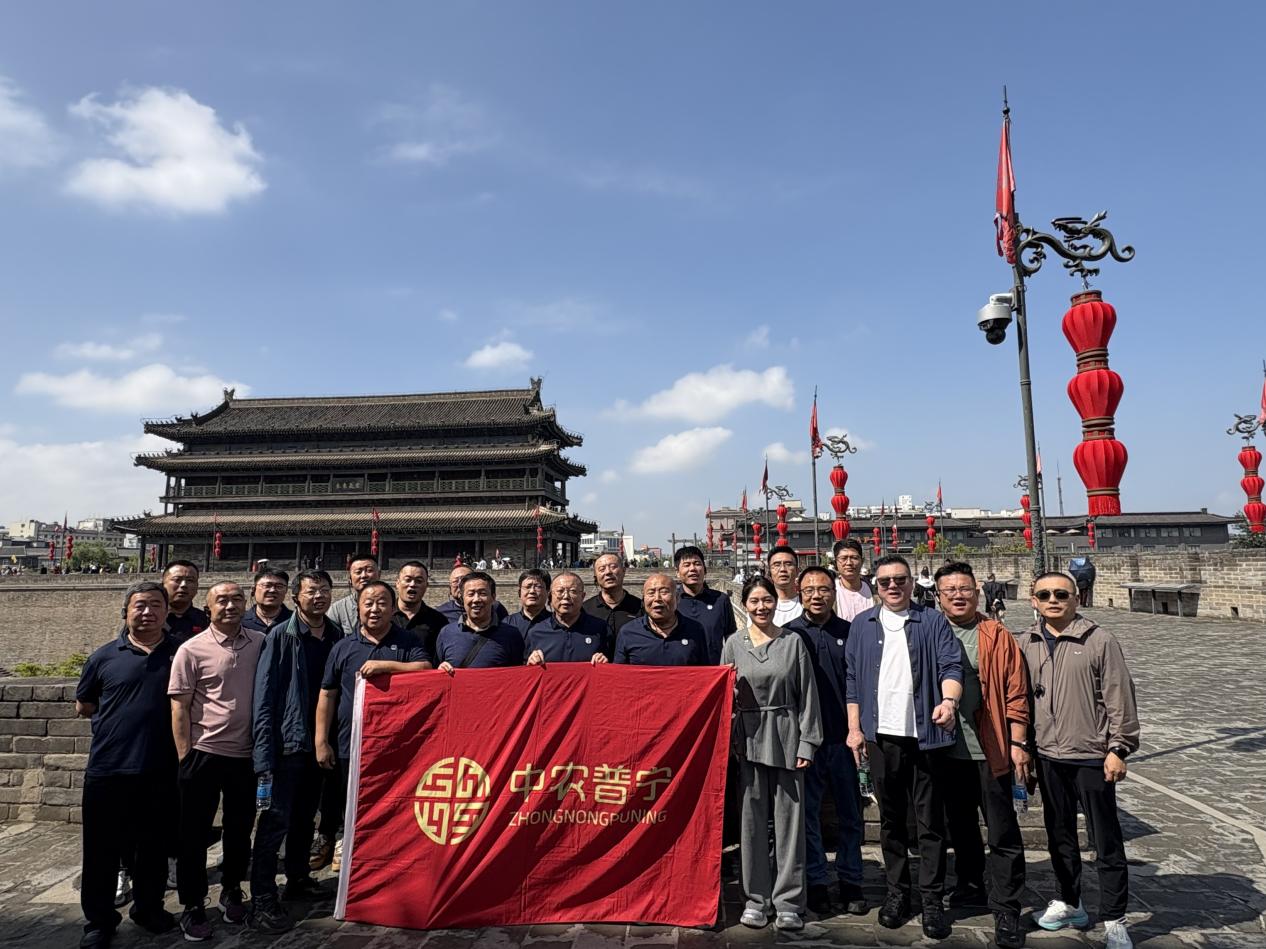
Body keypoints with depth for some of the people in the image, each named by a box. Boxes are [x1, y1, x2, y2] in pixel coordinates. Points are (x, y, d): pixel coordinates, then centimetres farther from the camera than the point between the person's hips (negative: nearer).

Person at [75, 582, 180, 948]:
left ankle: (149, 908, 32)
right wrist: (117, 716, 4)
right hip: (108, 770, 0)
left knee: (154, 847, 14)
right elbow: (83, 705, 13)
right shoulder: (105, 656, 2)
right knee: (102, 849, 9)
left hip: (161, 773, 0)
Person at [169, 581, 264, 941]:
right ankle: (192, 907, 23)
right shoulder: (191, 650, -8)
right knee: (195, 834, 8)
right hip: (204, 753, -3)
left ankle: (232, 891, 35)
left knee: (240, 829, 16)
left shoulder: (261, 643, 0)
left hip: (247, 754, 3)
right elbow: (179, 708, -5)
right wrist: (185, 757, -8)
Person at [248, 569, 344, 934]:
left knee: (305, 816, 19)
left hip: (320, 741, 5)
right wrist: (264, 752, -18)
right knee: (275, 821, -2)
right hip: (287, 742, -5)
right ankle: (262, 902, 7)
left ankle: (298, 879, 34)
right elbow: (263, 695, -13)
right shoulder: (281, 637, -9)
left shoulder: (337, 636, 4)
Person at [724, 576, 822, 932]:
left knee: (789, 817, 3)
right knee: (752, 818, 6)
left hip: (786, 736, -1)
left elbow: (807, 695, 1)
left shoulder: (793, 642, 1)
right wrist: (728, 690, -9)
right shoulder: (734, 643, 4)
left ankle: (788, 900, 14)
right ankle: (756, 896, 19)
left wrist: (807, 742, -3)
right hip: (749, 738, 1)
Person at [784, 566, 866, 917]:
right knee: (808, 812, 8)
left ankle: (850, 882, 24)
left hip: (843, 736, 1)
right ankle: (816, 881, 21)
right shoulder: (789, 634, 0)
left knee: (850, 813, 10)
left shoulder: (849, 633, 3)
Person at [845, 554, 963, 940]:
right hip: (880, 736, 2)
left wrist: (949, 699, -28)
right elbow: (852, 679, 9)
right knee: (891, 819, 12)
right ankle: (897, 891, 24)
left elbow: (951, 666, -8)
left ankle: (932, 900, 14)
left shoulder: (933, 622, 2)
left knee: (930, 821, 4)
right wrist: (854, 728, 3)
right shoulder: (862, 626, 8)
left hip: (924, 735, -2)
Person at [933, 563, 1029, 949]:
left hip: (989, 750, -3)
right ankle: (969, 888, 36)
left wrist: (1018, 743, -9)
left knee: (1003, 833, 2)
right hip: (946, 751, 3)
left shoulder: (998, 636, -3)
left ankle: (1005, 910, 12)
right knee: (959, 826, 18)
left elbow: (1015, 693, -4)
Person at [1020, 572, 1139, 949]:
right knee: (1060, 836, 17)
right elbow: (1021, 697, 9)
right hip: (1048, 758, 4)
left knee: (1106, 841, 6)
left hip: (1092, 757, -4)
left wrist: (1118, 749, -10)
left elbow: (1120, 697, -8)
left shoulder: (1099, 640, -9)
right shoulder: (1027, 644, 3)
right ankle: (1070, 903, 34)